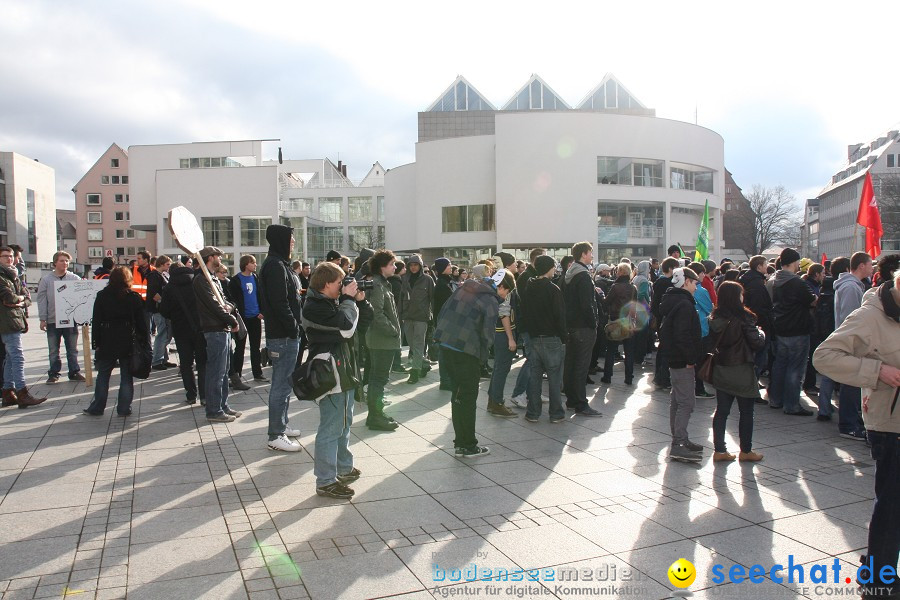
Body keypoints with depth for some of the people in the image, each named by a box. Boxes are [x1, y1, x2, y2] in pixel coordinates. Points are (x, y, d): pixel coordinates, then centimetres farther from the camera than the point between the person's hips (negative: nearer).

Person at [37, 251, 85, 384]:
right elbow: (41, 299, 1)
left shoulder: (75, 278, 3)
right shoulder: (46, 279, 1)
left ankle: (74, 372, 16)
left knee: (72, 349, 8)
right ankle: (54, 373, 18)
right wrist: (43, 319, -4)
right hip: (52, 321, 0)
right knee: (53, 350, 9)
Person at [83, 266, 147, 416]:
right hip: (128, 342, 0)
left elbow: (96, 321, -1)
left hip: (107, 342, 1)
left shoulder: (102, 296, 0)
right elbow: (141, 322, -2)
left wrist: (96, 342, 2)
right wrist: (145, 342, 2)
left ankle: (96, 408, 16)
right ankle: (124, 409, 8)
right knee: (126, 376, 5)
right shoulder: (135, 297, -3)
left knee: (103, 376, 11)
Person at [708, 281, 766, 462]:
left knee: (721, 411, 10)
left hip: (721, 370, 5)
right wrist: (761, 333, 7)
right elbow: (757, 343, -15)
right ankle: (746, 451, 19)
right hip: (741, 371, -5)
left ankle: (719, 450, 13)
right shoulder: (743, 318, -17)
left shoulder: (715, 318, 0)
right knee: (746, 412, 10)